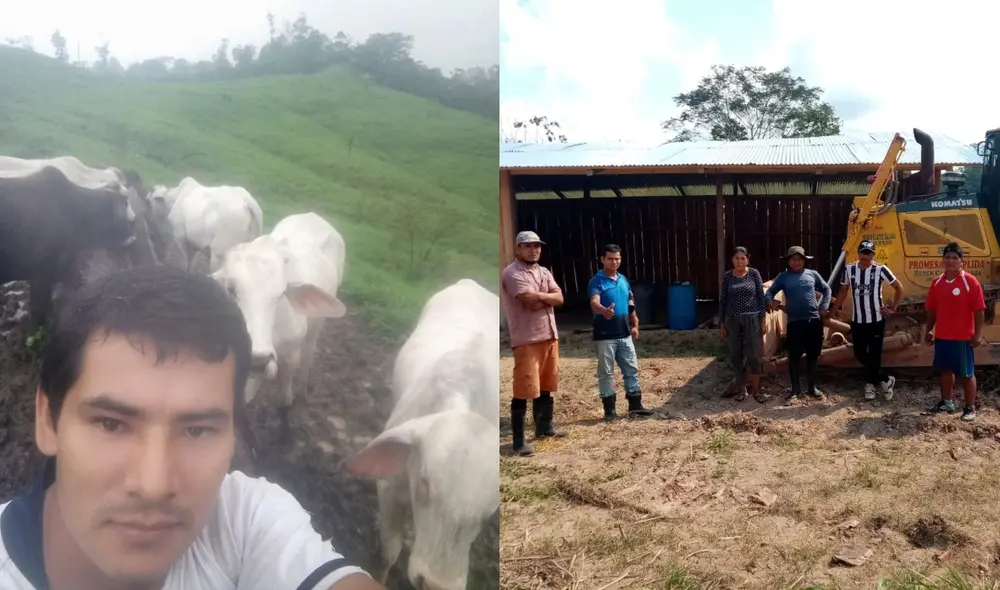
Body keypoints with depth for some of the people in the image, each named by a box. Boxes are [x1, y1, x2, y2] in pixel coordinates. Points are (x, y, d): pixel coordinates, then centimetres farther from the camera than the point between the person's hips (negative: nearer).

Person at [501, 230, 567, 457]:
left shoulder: (544, 272, 15)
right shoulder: (512, 273, -10)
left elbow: (559, 298, 3)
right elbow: (531, 302, -20)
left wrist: (538, 296, -11)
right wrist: (547, 296, -2)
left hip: (550, 336, 8)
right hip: (526, 340, -8)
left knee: (546, 385, 17)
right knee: (524, 390, -8)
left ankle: (544, 427, 33)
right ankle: (519, 440, -4)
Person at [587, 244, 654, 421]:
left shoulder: (624, 280, 11)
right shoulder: (597, 281, -12)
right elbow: (594, 303, -31)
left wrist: (635, 325, 16)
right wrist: (604, 310, -51)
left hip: (624, 334, 7)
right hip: (605, 336, -7)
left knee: (632, 369, 11)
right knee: (606, 372, 2)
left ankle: (635, 406, 21)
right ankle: (609, 409, 11)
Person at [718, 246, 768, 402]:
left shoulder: (754, 274, -1)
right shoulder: (727, 276, 2)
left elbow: (761, 297, 1)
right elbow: (722, 301, 6)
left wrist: (763, 319, -3)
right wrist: (722, 323, 4)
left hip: (752, 319, -2)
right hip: (733, 320, 2)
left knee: (754, 356, -2)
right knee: (736, 355, 6)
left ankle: (756, 389, 9)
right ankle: (741, 387, 19)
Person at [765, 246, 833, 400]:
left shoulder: (812, 274, 7)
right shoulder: (783, 277, 3)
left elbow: (827, 290, 17)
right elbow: (769, 292, 6)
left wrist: (824, 307, 6)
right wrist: (771, 301, -16)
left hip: (814, 320, 2)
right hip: (794, 322, -2)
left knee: (813, 355, 9)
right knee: (794, 356, 2)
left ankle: (812, 387, 22)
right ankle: (796, 388, 14)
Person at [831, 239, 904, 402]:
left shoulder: (880, 270, -8)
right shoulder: (849, 269, 1)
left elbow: (899, 288, 3)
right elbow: (843, 291, 13)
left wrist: (893, 308, 0)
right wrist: (835, 309, 9)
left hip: (876, 319, -3)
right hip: (857, 320, 3)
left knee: (874, 355, 0)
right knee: (860, 354, 5)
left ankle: (870, 383, 20)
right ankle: (885, 380, 22)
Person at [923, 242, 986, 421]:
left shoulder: (970, 281, -10)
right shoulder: (937, 282, 5)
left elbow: (979, 310, -11)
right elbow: (931, 309, 12)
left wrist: (977, 334, -14)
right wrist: (929, 330, 11)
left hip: (963, 337, -5)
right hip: (941, 336, 5)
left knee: (966, 373, 3)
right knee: (945, 370, 15)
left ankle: (970, 408, 13)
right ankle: (946, 402, 28)